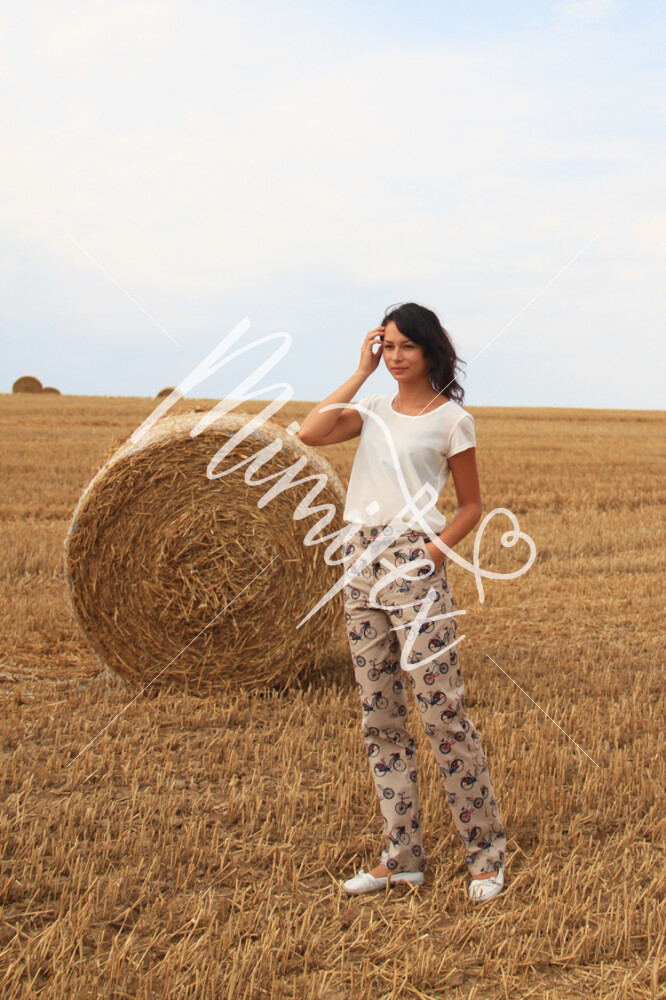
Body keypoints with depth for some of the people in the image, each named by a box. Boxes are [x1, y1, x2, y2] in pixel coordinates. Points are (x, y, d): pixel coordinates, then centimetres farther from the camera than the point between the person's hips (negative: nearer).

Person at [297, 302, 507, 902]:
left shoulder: (451, 418, 1)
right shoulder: (374, 409, 13)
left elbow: (471, 505, 5)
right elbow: (311, 432, -4)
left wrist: (439, 547, -11)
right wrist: (362, 371, 1)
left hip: (413, 565, -5)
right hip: (361, 564, 6)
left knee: (443, 714, -6)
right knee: (380, 719, 7)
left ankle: (486, 851, 8)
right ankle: (402, 856, 16)